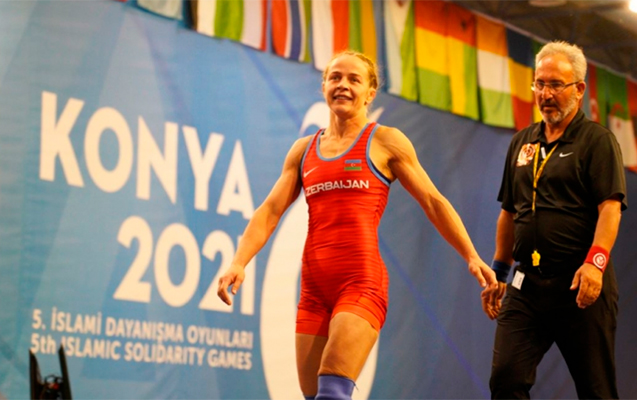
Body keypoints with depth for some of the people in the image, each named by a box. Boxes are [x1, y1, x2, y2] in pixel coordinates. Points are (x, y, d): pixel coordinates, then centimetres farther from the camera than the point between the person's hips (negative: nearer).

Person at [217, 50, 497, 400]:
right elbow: (270, 210, 11)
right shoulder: (303, 150, 17)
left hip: (362, 282, -5)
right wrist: (239, 263, -4)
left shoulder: (385, 142, 5)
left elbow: (433, 202, 7)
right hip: (314, 287, 5)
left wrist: (472, 257, 0)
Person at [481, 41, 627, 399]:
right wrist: (499, 271, 22)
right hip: (526, 283, 5)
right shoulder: (522, 142, 17)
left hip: (580, 285, -5)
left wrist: (595, 262, -27)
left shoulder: (597, 140, -1)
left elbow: (610, 207, -13)